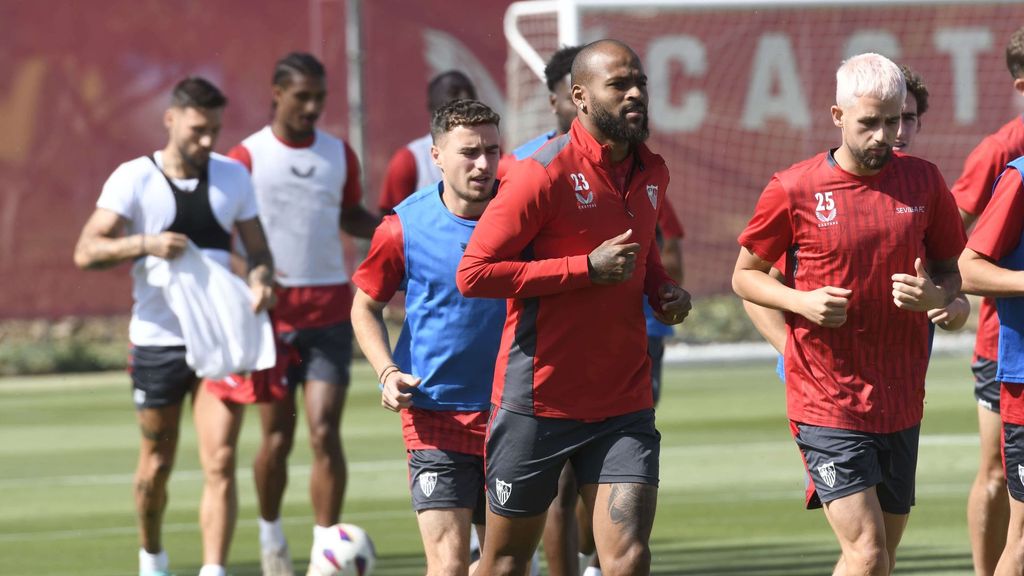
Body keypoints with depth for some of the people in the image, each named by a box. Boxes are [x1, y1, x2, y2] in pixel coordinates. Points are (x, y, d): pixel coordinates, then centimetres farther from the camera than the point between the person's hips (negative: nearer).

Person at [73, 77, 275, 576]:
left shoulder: (233, 176, 6)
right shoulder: (133, 179, -5)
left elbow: (257, 248, 11)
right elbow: (86, 252, -12)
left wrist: (261, 278, -13)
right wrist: (145, 244, -29)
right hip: (157, 342, -2)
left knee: (220, 462, -11)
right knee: (157, 464, 10)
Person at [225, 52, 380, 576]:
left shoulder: (340, 155, 8)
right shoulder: (246, 158, -3)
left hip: (330, 312, 2)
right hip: (271, 314, -2)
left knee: (324, 433, -8)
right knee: (277, 438, 6)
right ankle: (270, 532, 29)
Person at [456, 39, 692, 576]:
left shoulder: (652, 173, 9)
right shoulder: (544, 174, -13)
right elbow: (473, 274, -17)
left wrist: (662, 289, 7)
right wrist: (587, 268, -20)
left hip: (624, 404, 5)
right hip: (537, 404, -5)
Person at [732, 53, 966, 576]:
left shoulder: (924, 183, 4)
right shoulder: (793, 190, -6)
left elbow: (951, 273, 15)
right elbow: (745, 275, 6)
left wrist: (934, 294, -10)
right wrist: (801, 302, -13)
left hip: (901, 405, 4)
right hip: (827, 407, -4)